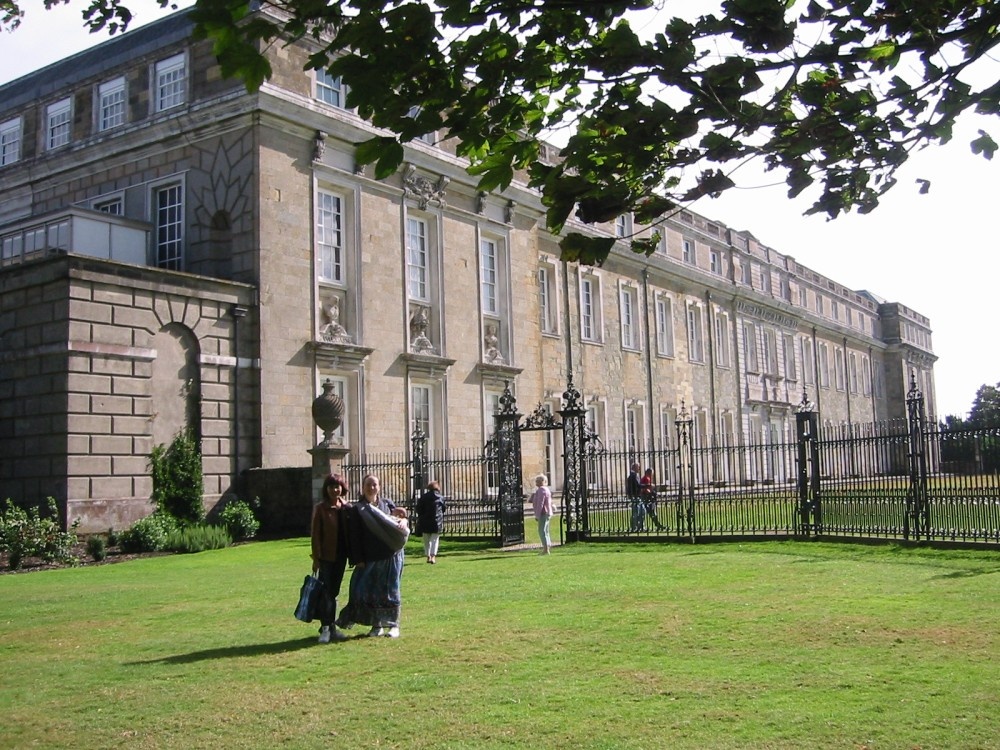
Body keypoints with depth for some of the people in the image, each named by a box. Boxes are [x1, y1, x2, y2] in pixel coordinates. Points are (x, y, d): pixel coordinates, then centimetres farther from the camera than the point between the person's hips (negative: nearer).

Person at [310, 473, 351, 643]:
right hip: (326, 556, -4)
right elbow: (315, 535, -6)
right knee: (326, 592, -4)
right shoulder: (320, 508, -5)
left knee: (334, 592, 11)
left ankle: (332, 627, 18)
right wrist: (316, 558, -11)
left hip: (341, 556, 4)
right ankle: (325, 628, -1)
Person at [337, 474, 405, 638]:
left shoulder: (388, 504, 9)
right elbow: (354, 536, -2)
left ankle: (393, 624, 12)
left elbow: (401, 518, 13)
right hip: (369, 558, -1)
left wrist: (403, 523, -12)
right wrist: (358, 559, -8)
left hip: (391, 556, 1)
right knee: (370, 591, 2)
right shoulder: (357, 510, 2)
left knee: (390, 591, 4)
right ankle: (376, 625, 15)